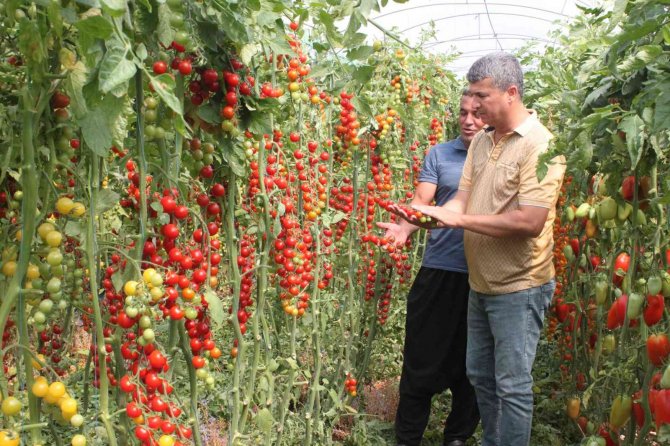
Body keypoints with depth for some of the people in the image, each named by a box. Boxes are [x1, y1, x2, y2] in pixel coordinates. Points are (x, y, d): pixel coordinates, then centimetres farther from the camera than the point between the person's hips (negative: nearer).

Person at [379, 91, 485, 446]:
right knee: (423, 356, 6)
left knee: (471, 361, 12)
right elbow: (422, 201, -3)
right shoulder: (439, 154, 4)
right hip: (440, 270, 0)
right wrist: (405, 227, -24)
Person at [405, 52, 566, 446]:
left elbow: (529, 222, -26)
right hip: (481, 284, 8)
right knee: (480, 375, 20)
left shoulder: (540, 145, -18)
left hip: (518, 287, -8)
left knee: (512, 385, 2)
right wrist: (421, 218, -16)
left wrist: (459, 219, -23)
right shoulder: (481, 141, 7)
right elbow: (463, 199, 4)